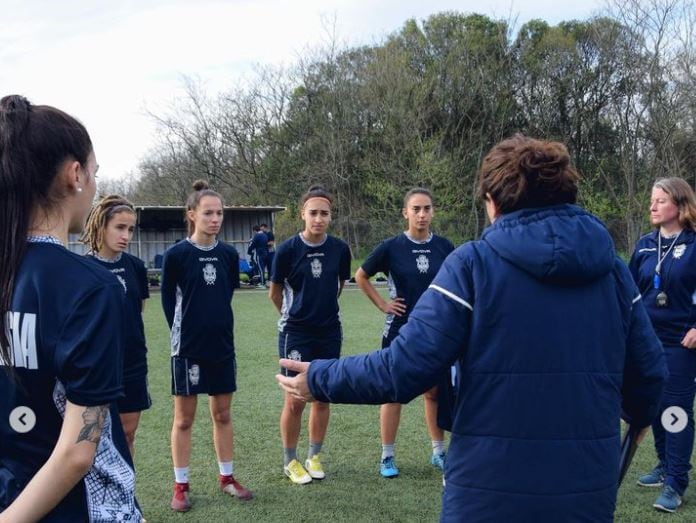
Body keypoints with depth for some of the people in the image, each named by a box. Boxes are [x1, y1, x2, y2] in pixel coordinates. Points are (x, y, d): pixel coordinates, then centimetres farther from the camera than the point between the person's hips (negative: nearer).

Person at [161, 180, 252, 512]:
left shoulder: (229, 254, 0)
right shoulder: (176, 255, -11)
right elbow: (168, 299, -2)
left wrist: (216, 325, 11)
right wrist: (184, 331, 4)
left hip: (222, 346, 4)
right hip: (188, 348, -3)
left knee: (223, 414, 12)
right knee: (184, 418, 6)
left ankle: (227, 478, 24)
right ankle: (180, 486, 16)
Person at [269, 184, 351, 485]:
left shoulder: (339, 249, -4)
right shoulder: (287, 249, -12)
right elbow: (275, 293, 1)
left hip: (329, 333, 3)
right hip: (295, 333, -3)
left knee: (322, 398, 10)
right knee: (295, 400, 0)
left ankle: (314, 457, 26)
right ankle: (290, 461, 18)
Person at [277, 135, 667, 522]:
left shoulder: (473, 263, -12)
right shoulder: (613, 269, 0)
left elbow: (404, 369, -16)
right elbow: (649, 372, 6)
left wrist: (319, 378, 0)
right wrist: (640, 415, 30)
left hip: (490, 490, -4)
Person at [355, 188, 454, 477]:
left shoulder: (444, 247, -1)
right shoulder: (392, 246, -7)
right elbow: (361, 276, 3)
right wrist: (382, 304, -3)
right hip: (400, 331, -2)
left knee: (435, 393, 11)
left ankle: (438, 452, 25)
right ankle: (387, 457, 15)